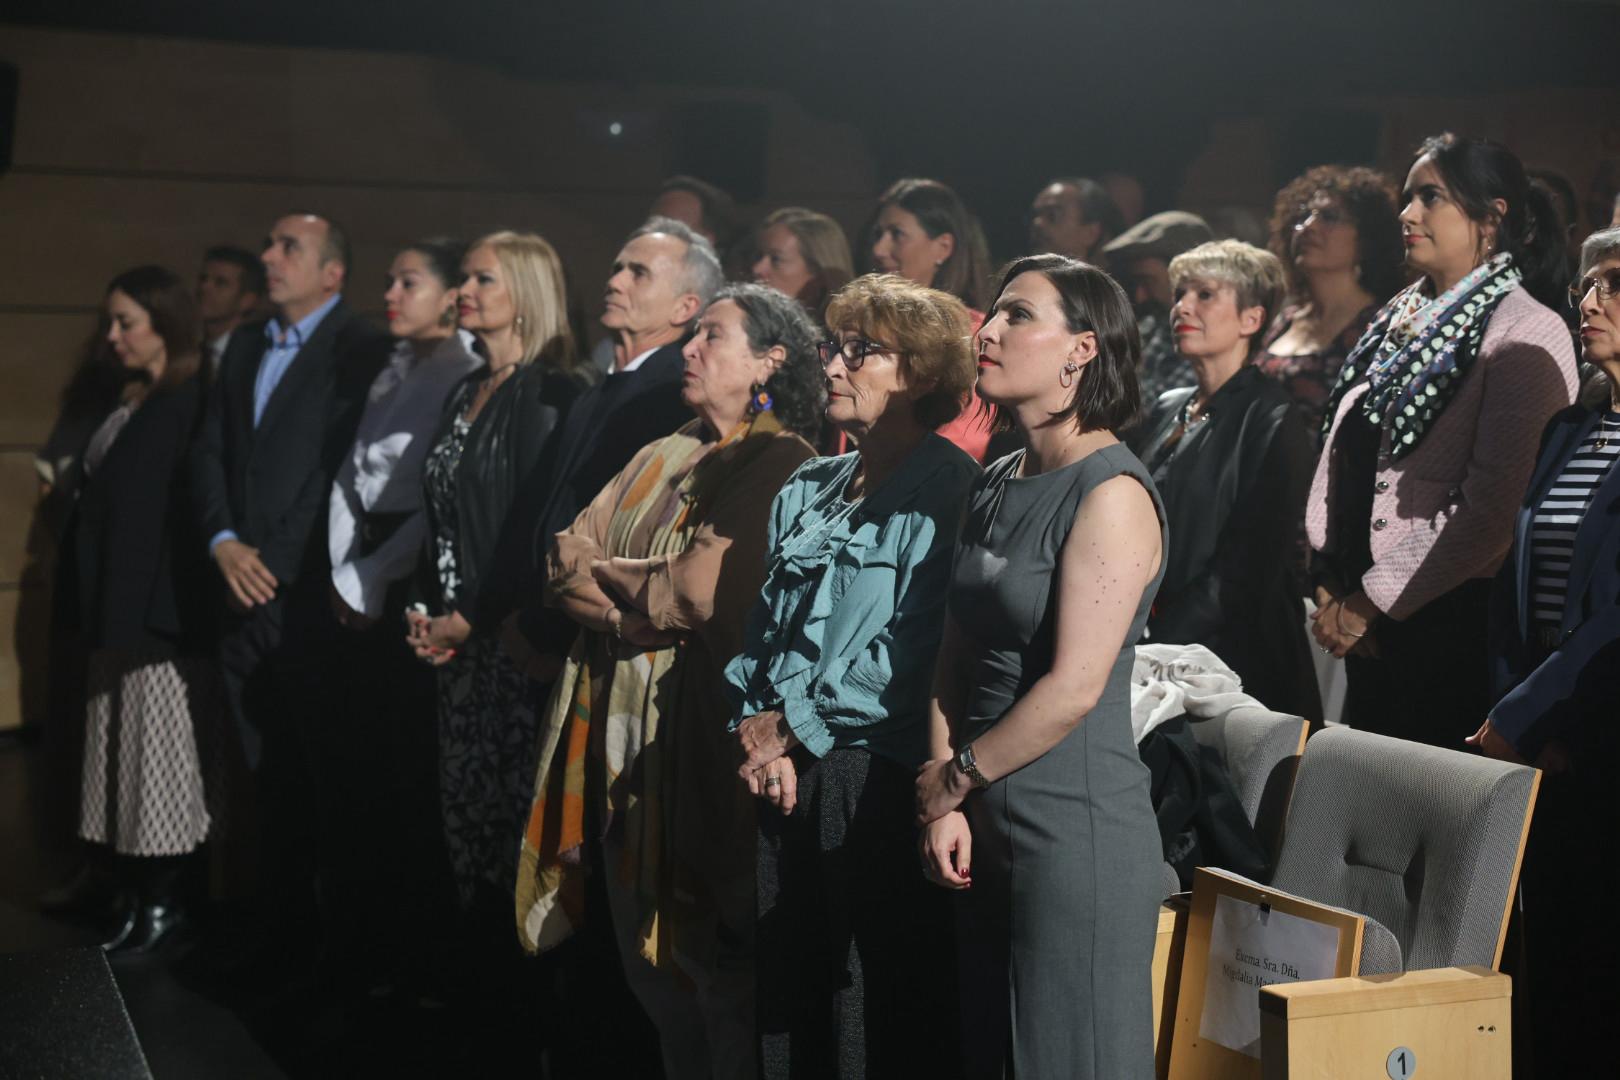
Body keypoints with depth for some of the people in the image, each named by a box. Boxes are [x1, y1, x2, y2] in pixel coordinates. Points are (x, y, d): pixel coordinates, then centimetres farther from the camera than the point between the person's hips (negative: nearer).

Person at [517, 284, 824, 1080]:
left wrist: (596, 573, -1)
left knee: (716, 963, 0)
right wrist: (647, 602, -12)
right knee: (644, 955, 13)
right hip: (618, 721, 7)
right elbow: (567, 558, 7)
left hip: (699, 735, -7)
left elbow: (699, 590, -18)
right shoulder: (662, 457, 17)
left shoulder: (783, 464, -8)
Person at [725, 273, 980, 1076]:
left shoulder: (947, 490, -7)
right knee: (787, 999, 12)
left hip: (879, 777, -7)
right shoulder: (808, 490, 16)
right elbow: (763, 627, 15)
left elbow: (916, 651, -14)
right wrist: (756, 729, -3)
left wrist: (791, 725, -9)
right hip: (786, 777, 7)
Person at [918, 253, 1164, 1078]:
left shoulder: (1111, 493, -14)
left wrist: (951, 782, -8)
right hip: (988, 826, 8)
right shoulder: (995, 485, 11)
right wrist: (942, 803, -3)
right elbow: (955, 654, 9)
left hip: (1077, 826, -7)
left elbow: (1074, 687, -19)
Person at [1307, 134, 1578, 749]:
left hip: (1448, 623, -7)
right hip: (1363, 624, 7)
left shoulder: (1526, 336, -11)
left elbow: (1491, 512, -18)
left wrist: (1370, 602, -15)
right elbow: (1341, 455, 13)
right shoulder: (1404, 316, 11)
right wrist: (1330, 586, 2)